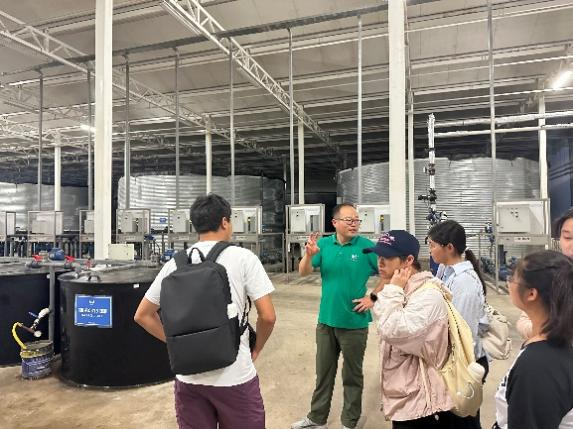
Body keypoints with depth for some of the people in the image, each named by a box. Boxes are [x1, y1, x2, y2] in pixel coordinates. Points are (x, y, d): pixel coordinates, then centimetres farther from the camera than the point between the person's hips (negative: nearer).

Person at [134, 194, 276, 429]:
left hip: (188, 378, 4)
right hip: (235, 377, -3)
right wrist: (255, 350, 6)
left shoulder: (175, 263, 2)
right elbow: (267, 316, -10)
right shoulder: (243, 257, -9)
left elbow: (143, 316, 9)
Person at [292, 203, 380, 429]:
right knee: (324, 372, 19)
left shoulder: (366, 247, -11)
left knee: (352, 375, 14)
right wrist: (309, 255, -30)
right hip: (326, 320, 3)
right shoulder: (324, 244, -4)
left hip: (354, 322, -3)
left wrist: (373, 297, -9)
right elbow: (303, 272, -11)